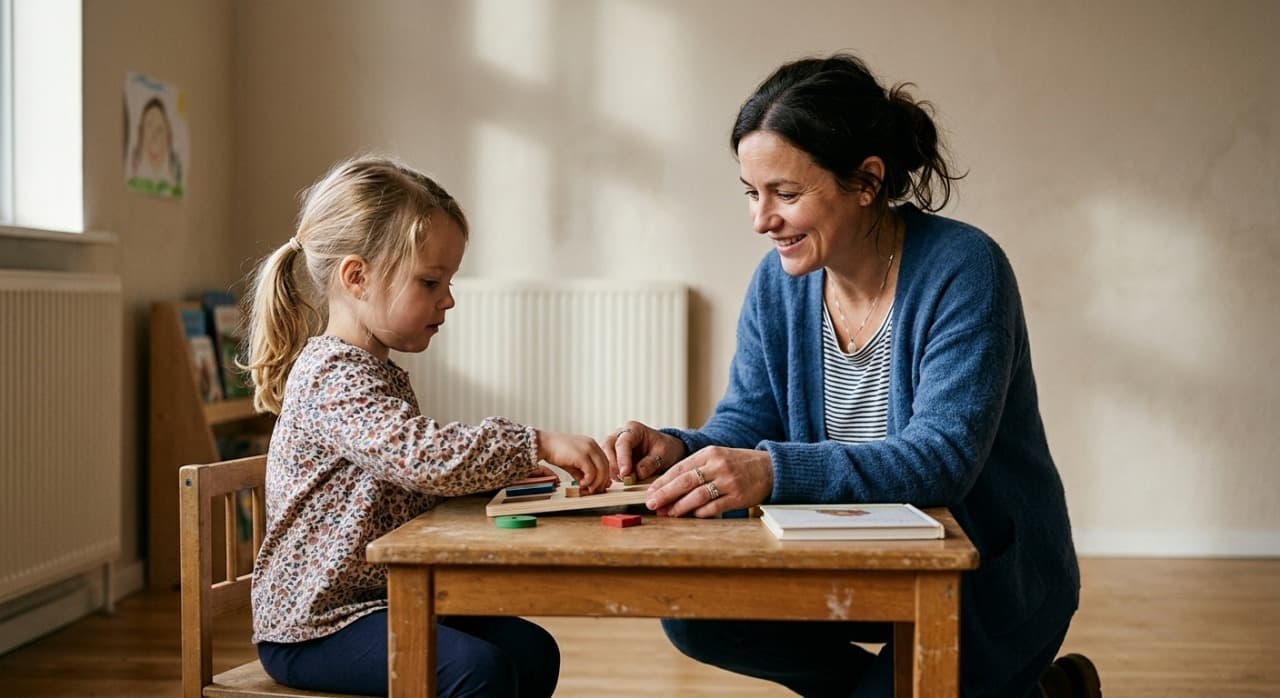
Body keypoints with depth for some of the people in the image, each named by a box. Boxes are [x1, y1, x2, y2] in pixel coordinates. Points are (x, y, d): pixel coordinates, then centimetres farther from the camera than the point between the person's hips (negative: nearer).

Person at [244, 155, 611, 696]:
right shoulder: (331, 374, -20)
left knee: (532, 651, 2)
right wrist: (538, 444, -30)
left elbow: (417, 481, 19)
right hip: (313, 625, -10)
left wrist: (506, 468, 4)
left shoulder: (382, 373, 14)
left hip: (382, 598, 10)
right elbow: (426, 455, -34)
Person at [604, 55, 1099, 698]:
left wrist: (776, 471, -44)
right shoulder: (778, 282, -2)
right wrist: (677, 451, -25)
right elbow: (743, 427, -1)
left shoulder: (963, 271, -22)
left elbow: (941, 458, -31)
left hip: (991, 587, -5)